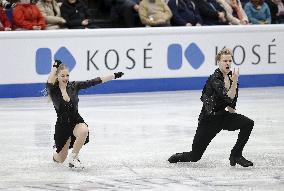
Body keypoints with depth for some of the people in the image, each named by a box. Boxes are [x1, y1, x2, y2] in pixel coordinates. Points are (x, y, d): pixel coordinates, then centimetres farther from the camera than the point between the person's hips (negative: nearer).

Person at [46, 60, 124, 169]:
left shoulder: (74, 86, -5)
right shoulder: (53, 90, -11)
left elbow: (93, 82, -5)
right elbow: (49, 84, -34)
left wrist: (114, 76, -6)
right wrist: (55, 67, -20)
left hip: (76, 120, 1)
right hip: (62, 124, -1)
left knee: (84, 131, -37)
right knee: (60, 159, 6)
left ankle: (73, 158, -13)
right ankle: (56, 155, 49)